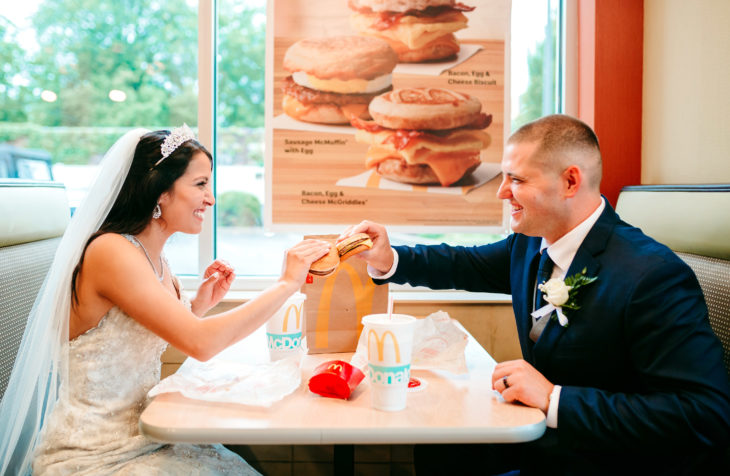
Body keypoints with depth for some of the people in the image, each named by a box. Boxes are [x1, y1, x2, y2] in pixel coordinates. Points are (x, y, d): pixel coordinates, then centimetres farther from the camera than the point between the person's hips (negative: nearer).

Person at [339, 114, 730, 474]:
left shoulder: (654, 277, -28)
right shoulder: (529, 242, -4)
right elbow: (469, 264, 13)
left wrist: (554, 398, -33)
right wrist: (389, 259, -4)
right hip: (541, 428, 7)